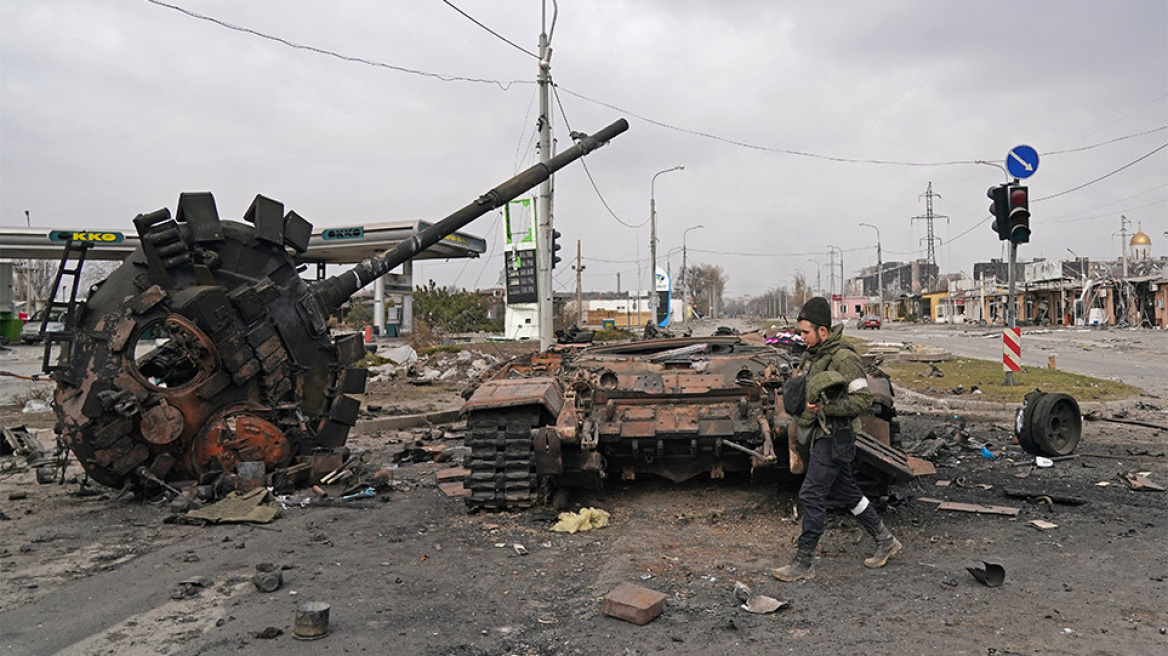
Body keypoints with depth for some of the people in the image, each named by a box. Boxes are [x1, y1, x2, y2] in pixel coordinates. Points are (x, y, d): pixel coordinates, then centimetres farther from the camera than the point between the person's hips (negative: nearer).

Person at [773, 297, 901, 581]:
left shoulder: (844, 358, -18)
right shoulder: (811, 355, 10)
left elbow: (862, 399, -19)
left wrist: (825, 408, -22)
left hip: (834, 437, -9)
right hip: (819, 434, 9)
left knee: (812, 495, -8)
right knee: (847, 491, 18)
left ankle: (803, 563, 0)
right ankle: (885, 541, 33)